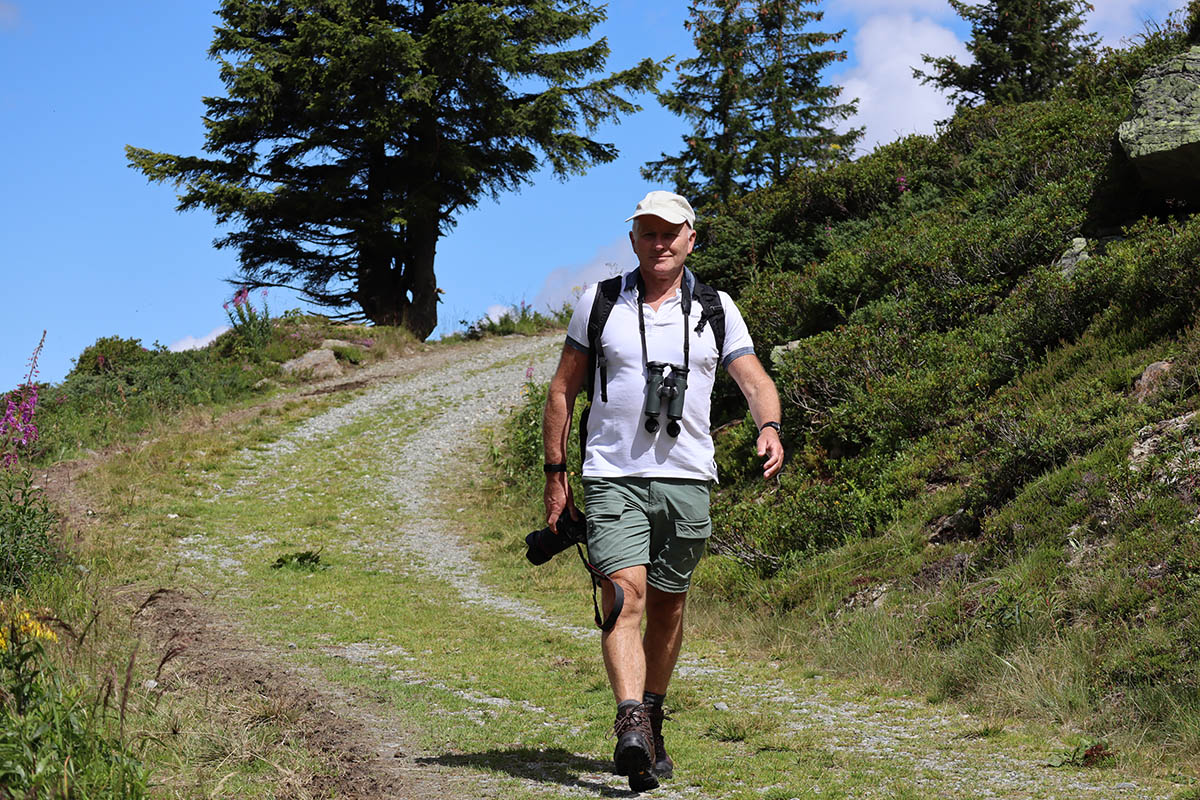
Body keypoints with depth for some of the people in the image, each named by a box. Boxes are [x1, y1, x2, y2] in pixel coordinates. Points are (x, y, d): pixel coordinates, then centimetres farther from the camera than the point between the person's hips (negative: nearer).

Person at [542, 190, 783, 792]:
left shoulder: (716, 310, 8)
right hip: (612, 478, -2)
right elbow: (562, 390, 10)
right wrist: (555, 475, 6)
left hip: (686, 478, 2)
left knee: (667, 606, 10)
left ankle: (652, 720, 28)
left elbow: (756, 382, 2)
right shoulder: (598, 303, 6)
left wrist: (769, 428, -21)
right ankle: (630, 727, -27)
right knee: (624, 595, -17)